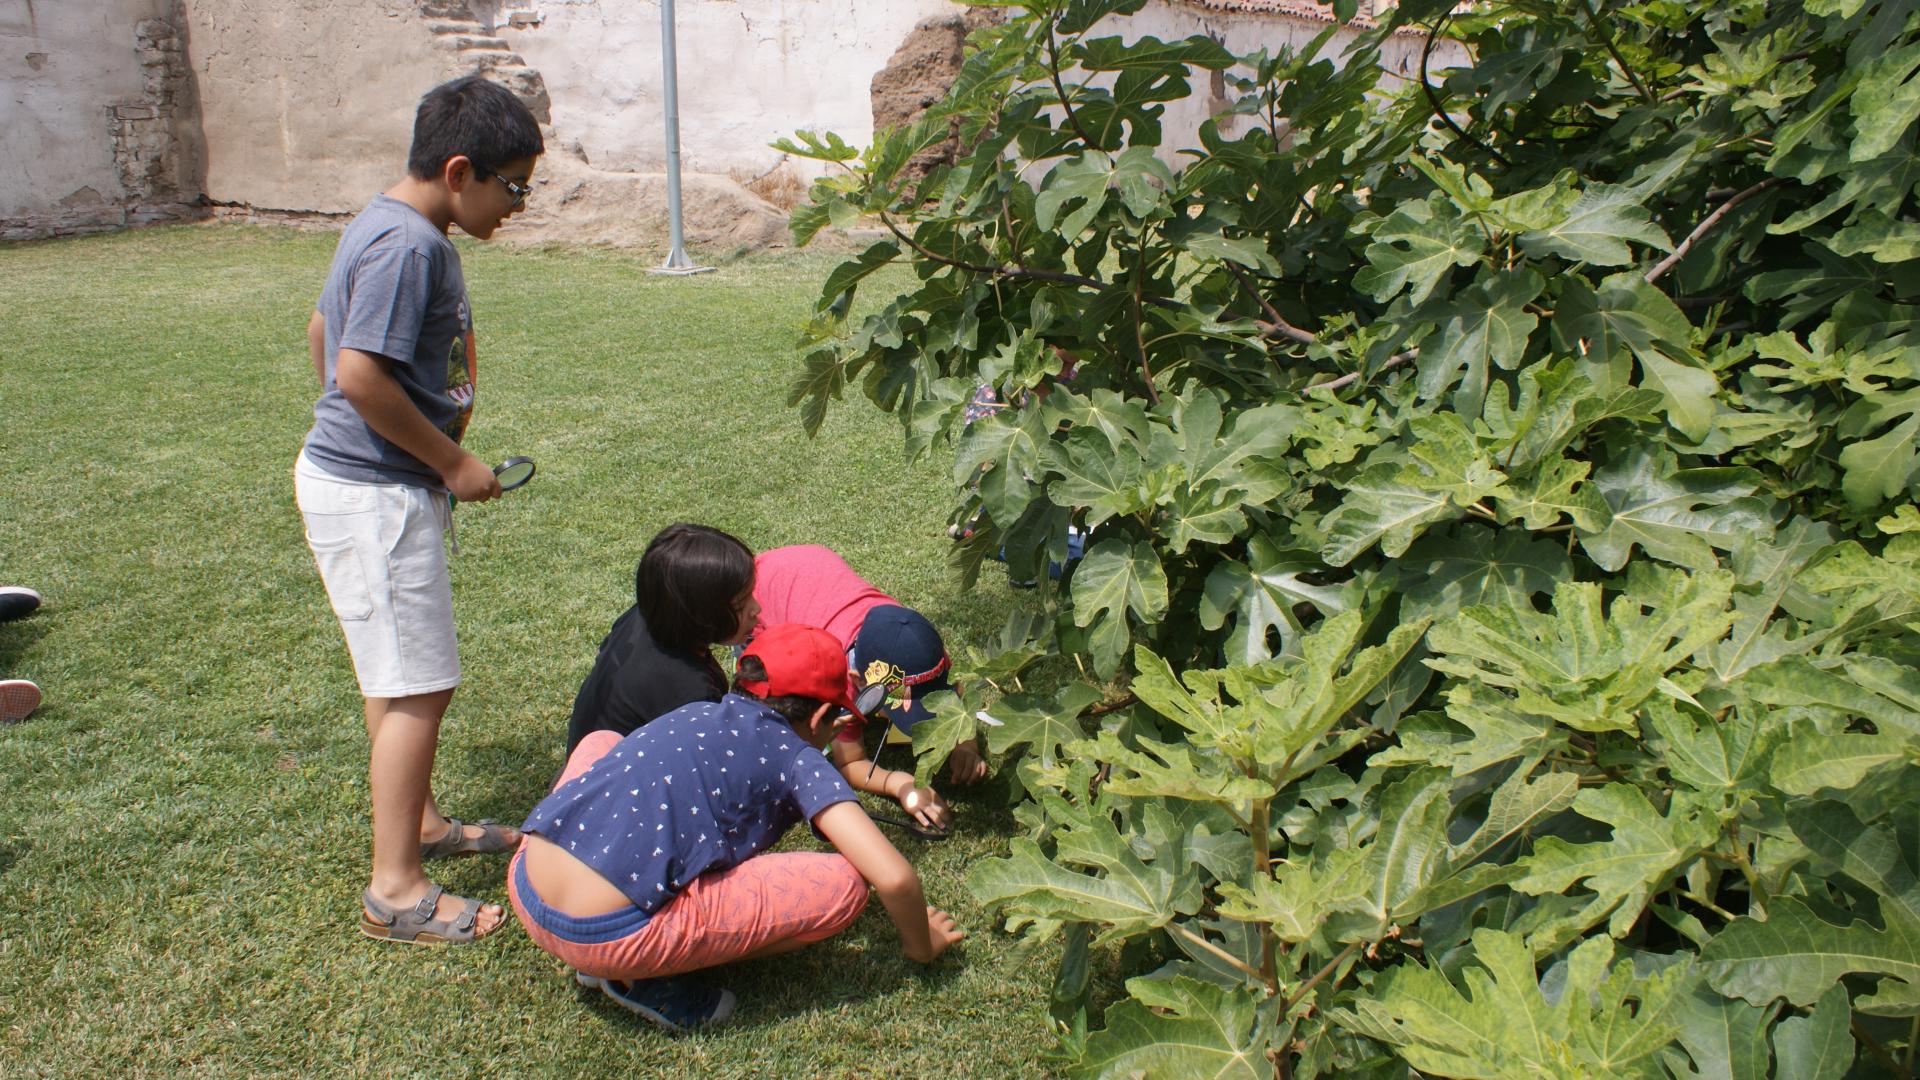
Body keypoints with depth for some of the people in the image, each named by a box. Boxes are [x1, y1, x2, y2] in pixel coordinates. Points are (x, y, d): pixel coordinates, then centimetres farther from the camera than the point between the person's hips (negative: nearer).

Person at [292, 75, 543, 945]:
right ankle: (395, 890, 5)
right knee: (418, 687, -4)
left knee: (403, 677, 21)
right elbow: (363, 376, -27)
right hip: (376, 495, -11)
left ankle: (419, 823, 37)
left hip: (354, 475, 11)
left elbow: (322, 330, 22)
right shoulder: (409, 246, -21)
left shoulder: (387, 227, 11)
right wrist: (454, 464, -17)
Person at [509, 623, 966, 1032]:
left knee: (603, 743, 35)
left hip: (524, 890, 7)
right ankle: (647, 977, 3)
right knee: (844, 883, -1)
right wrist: (920, 945, 16)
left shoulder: (697, 713, 22)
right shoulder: (797, 757, 4)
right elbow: (894, 877, -6)